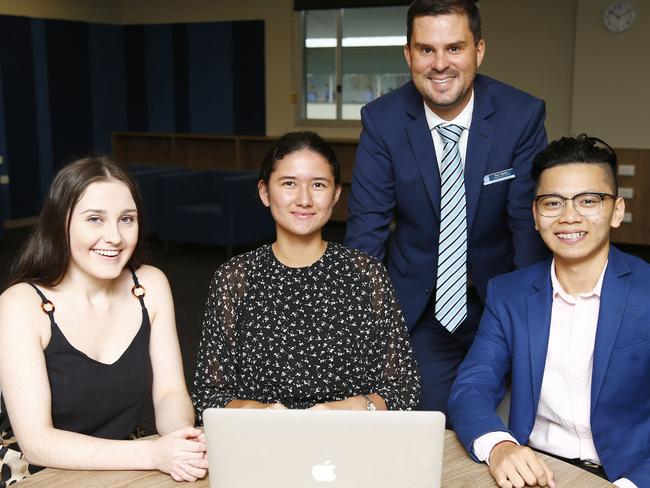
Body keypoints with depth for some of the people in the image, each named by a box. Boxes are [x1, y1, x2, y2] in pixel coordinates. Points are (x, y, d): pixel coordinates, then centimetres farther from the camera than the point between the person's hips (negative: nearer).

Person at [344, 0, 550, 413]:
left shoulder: (522, 115, -13)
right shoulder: (382, 120, -12)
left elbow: (529, 221, -10)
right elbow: (367, 225, -10)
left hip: (498, 302, 0)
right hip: (416, 308, 0)